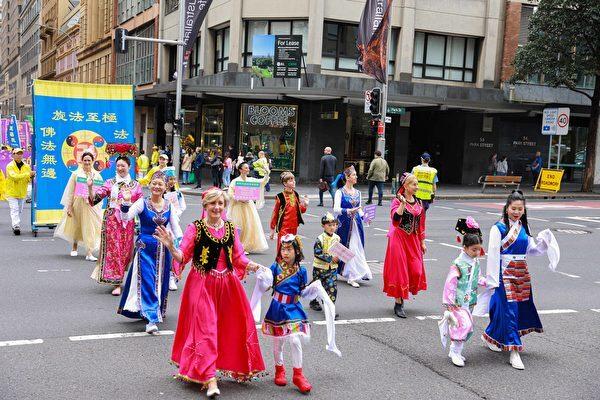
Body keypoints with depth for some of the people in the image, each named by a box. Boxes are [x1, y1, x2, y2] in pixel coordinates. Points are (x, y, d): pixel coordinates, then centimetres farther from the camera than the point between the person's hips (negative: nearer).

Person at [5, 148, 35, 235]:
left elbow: (29, 180, 6)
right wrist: (28, 174, -32)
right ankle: (16, 226, -20)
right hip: (12, 193, -5)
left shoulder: (26, 167, 5)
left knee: (19, 211, 12)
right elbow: (14, 176, -25)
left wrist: (31, 176, -18)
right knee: (14, 210, -13)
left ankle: (14, 225, 25)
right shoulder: (10, 166, -9)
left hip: (22, 193, 5)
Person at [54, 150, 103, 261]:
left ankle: (89, 252, -9)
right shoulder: (76, 174, 0)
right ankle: (75, 247, 37)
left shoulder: (97, 175, 4)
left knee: (90, 227, -7)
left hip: (92, 205, 0)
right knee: (76, 225, 14)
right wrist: (69, 206, -3)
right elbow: (70, 191, 0)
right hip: (78, 203, 0)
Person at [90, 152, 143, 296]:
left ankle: (118, 277, 24)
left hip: (128, 221, 2)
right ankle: (116, 283, -1)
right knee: (113, 250, -5)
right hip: (112, 220, -2)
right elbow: (95, 199, -4)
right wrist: (90, 187, -18)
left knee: (125, 250, 5)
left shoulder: (135, 185, 8)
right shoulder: (110, 183, 4)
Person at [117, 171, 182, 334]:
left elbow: (175, 227, 9)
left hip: (163, 248, 4)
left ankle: (158, 312, 30)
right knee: (147, 281, -10)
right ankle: (151, 318, -11)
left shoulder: (169, 206, 5)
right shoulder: (142, 202, -5)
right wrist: (126, 202, -29)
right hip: (145, 247, -4)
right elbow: (125, 217, -15)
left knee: (161, 282, 12)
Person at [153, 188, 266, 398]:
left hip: (227, 284, 5)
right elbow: (183, 256, -11)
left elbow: (238, 257, 10)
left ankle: (237, 368, 33)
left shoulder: (230, 228, 6)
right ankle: (210, 380, -2)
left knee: (233, 326, 12)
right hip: (202, 285, -5)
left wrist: (253, 266, -6)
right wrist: (171, 247, -30)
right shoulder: (195, 228, -7)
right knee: (205, 329, -5)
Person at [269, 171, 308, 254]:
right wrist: (272, 229, -4)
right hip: (283, 227, -5)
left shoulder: (296, 195, 7)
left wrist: (305, 205, -5)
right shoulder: (280, 197, -9)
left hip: (294, 227, 6)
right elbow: (275, 213, -5)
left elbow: (301, 210, 17)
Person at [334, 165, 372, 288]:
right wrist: (349, 211, -26)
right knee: (345, 248, -1)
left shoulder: (357, 192, 12)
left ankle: (352, 277, 7)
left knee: (356, 249, 1)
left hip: (356, 224, 5)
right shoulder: (340, 192, -5)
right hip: (344, 224, -5)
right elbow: (336, 209, -13)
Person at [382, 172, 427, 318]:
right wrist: (403, 203, -30)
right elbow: (395, 219, -25)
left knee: (416, 270, 0)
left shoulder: (419, 203, 9)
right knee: (399, 270, -2)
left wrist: (422, 242, 14)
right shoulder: (397, 201, -9)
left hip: (413, 240, 6)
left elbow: (421, 224, 14)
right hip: (399, 239, -5)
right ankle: (398, 304, 7)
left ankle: (402, 296, 24)